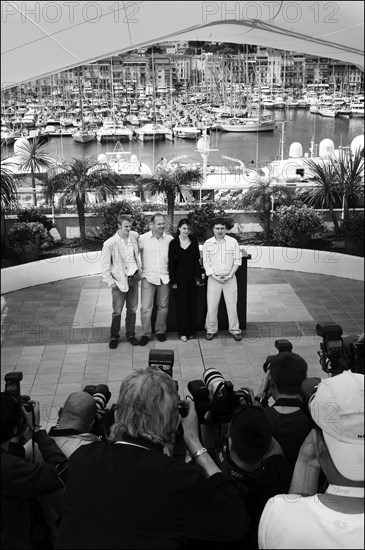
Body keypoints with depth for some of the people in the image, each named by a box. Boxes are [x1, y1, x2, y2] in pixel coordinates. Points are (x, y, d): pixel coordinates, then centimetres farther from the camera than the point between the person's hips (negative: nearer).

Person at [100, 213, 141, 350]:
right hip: (119, 280, -4)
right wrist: (110, 282, -10)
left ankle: (130, 335, 26)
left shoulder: (134, 236, 0)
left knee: (132, 309, 11)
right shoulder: (110, 244, -15)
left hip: (133, 278, 4)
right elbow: (104, 265, -8)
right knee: (117, 311, 1)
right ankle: (114, 337, 17)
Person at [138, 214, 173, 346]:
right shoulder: (143, 239, -4)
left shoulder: (170, 239, 1)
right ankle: (146, 334, 10)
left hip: (164, 278, 2)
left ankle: (160, 331, 27)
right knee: (146, 307, -3)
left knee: (163, 306, 10)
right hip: (148, 277, -2)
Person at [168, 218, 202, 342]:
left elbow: (197, 259, 3)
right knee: (182, 304, 3)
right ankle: (183, 332, 10)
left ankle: (191, 330, 18)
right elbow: (171, 263, -3)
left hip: (192, 276, 2)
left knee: (192, 303, 7)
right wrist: (173, 280, -6)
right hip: (180, 275, -2)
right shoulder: (174, 243, -5)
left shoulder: (193, 241, 1)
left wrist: (198, 276, -1)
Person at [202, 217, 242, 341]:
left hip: (230, 278, 0)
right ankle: (211, 329, 18)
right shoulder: (208, 243, 1)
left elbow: (237, 260, 1)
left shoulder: (233, 242, 0)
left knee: (232, 304, 3)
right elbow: (206, 262, 1)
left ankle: (234, 329, 17)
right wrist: (214, 276, -11)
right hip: (214, 279, 0)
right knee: (211, 305, 2)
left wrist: (230, 275, -10)